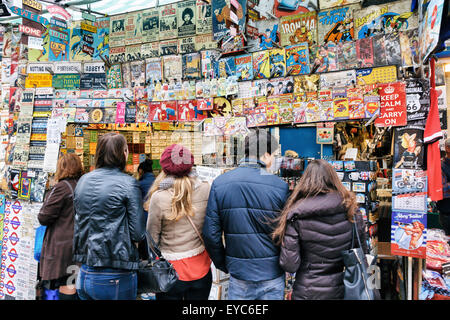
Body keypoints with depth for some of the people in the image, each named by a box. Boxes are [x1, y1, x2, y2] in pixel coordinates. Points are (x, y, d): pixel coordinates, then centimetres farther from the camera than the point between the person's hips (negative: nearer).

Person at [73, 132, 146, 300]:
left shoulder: (82, 181, 3)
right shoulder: (128, 184, -14)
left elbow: (79, 221, 11)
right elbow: (138, 233, -15)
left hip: (85, 273, 6)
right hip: (115, 277, -6)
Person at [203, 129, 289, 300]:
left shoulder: (219, 183, -7)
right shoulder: (280, 187, -15)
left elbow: (210, 234, -5)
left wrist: (222, 265, 10)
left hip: (238, 272, 2)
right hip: (272, 273, -2)